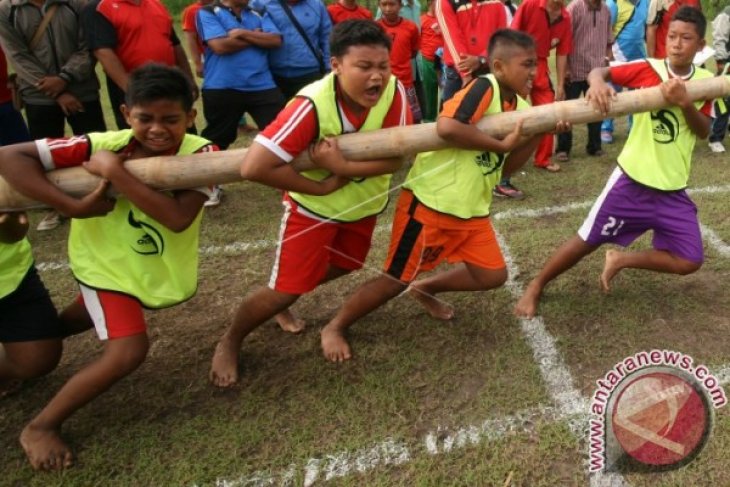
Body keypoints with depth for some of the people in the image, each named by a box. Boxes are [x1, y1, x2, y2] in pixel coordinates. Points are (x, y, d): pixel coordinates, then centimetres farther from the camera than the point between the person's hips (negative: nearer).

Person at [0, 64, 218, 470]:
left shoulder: (200, 153, -24)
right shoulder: (102, 145, -24)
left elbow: (178, 218, -38)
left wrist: (115, 170, -39)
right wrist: (73, 205, -36)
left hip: (164, 267, 4)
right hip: (108, 262, -3)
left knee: (111, 321, 27)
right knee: (129, 349, -19)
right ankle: (40, 427, 3)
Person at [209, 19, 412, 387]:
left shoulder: (394, 92, -23)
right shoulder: (313, 104, -35)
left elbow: (396, 157, -25)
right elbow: (254, 166, -40)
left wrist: (343, 168, -38)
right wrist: (322, 187, -31)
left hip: (365, 201, 6)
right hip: (315, 205, -6)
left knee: (342, 267, 25)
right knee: (286, 289, -2)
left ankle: (281, 305, 51)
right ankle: (229, 342, 26)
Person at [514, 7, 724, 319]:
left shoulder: (706, 81, 2)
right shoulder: (647, 69, -6)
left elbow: (704, 132, -7)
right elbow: (599, 72, -13)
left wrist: (684, 102, -24)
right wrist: (597, 82, -36)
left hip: (673, 189, 4)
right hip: (632, 180, -3)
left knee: (688, 262, 0)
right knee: (588, 239, 0)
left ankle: (619, 260, 19)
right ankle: (535, 287, 17)